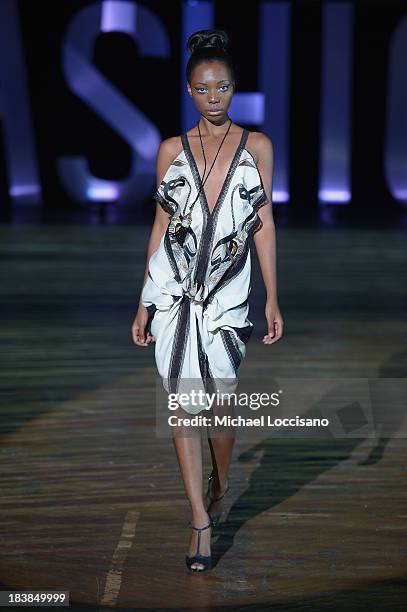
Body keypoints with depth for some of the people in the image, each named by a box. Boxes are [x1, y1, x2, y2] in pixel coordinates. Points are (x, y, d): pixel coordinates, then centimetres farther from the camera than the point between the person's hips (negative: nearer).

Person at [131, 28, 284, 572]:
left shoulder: (257, 146, 6)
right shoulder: (172, 150, 8)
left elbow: (264, 224, 6)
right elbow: (161, 225, 10)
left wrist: (273, 299, 2)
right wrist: (144, 303, 9)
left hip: (227, 290, -1)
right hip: (172, 288, 1)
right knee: (182, 401, 0)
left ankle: (219, 484, 33)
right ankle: (201, 518, 8)